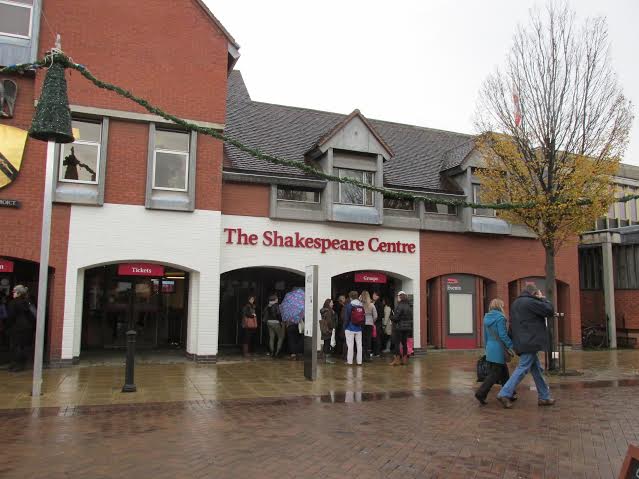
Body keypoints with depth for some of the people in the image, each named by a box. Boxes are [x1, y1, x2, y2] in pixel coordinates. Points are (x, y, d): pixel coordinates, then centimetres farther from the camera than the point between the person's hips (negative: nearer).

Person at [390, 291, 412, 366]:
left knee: (397, 343, -1)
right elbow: (411, 317, 10)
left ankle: (397, 359, -1)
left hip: (399, 327, -7)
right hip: (408, 327, 7)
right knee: (404, 342, 13)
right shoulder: (409, 306, 6)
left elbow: (396, 317, -19)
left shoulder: (399, 306, -17)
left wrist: (392, 318, 0)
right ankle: (405, 359, 16)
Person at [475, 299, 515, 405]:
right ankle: (481, 393, -7)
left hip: (490, 349, 8)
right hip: (498, 349, -8)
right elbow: (503, 335, -18)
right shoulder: (500, 318, -14)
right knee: (495, 374, -3)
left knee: (504, 372, 18)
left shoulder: (486, 318, 11)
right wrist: (511, 346, -9)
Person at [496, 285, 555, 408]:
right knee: (523, 368, -8)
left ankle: (544, 397, 21)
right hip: (530, 342, -10)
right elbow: (550, 311, -11)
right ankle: (505, 394, -9)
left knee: (537, 369, 15)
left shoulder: (516, 303, 18)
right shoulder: (530, 302, -12)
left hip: (521, 342, 10)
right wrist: (542, 299, 3)